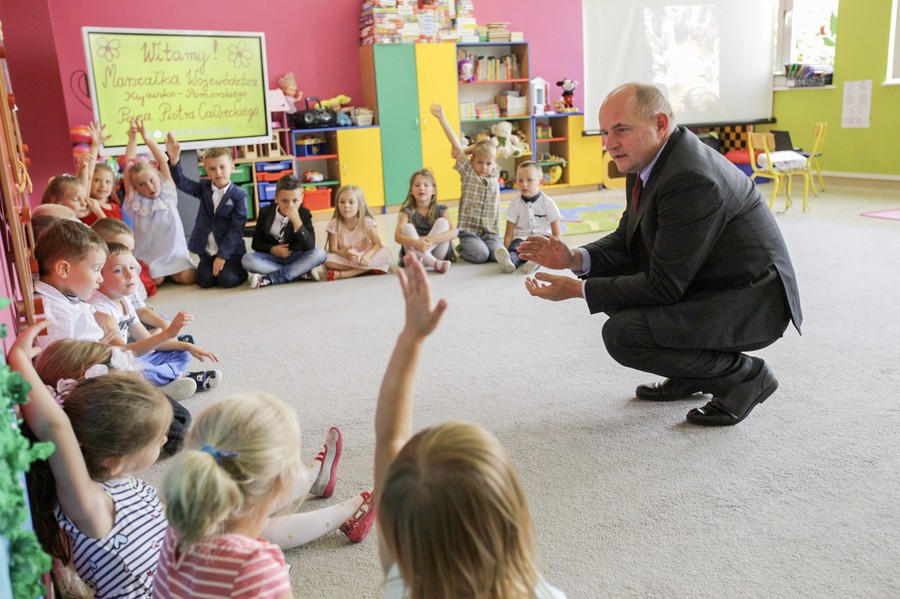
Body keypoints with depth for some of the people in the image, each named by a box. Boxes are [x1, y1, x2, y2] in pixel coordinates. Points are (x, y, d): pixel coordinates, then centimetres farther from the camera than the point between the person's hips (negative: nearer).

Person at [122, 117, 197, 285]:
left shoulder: (167, 192, 3)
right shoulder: (135, 200, 0)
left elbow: (163, 160, -4)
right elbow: (129, 165, -6)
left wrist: (147, 137, -11)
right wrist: (132, 139, -12)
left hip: (173, 251, 1)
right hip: (147, 255, -1)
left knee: (187, 277, -19)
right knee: (155, 279, -24)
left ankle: (170, 271, 14)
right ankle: (160, 272, 12)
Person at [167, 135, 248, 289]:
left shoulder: (239, 195, -9)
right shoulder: (204, 188, 6)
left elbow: (237, 228, -14)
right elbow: (181, 182, -3)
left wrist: (223, 255, -19)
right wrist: (174, 160, -22)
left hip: (231, 251, -4)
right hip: (207, 251, 4)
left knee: (227, 279, -23)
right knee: (204, 280, -16)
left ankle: (241, 270, 10)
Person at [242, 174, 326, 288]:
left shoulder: (304, 214, -9)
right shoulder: (265, 213, -5)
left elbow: (310, 247, -21)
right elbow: (256, 244, 2)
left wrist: (297, 221, -31)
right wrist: (272, 249, -18)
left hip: (295, 258, 0)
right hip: (272, 258, 1)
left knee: (319, 253, -28)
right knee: (247, 259, -28)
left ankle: (269, 279, -30)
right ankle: (302, 272, -24)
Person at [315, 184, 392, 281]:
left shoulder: (367, 222, -6)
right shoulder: (334, 224, -7)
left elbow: (377, 244, -13)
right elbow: (332, 249, -10)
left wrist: (367, 255, -34)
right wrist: (344, 254, -34)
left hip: (364, 257, 2)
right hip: (344, 258, -1)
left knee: (386, 253, -27)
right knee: (329, 260, -32)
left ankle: (341, 274, -28)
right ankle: (369, 268, -27)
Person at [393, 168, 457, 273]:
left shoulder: (441, 210, 1)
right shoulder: (407, 211, -2)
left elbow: (453, 232, -15)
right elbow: (397, 236, -17)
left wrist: (432, 239, -32)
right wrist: (416, 243, -37)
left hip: (438, 254, 0)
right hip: (415, 255, 0)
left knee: (442, 222, -17)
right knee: (407, 227, -24)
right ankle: (435, 263, -38)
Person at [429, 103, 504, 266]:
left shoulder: (494, 174, 8)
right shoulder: (467, 172, 0)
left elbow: (487, 147, 13)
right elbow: (456, 145, -4)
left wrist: (465, 150, 4)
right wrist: (441, 118, -9)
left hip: (490, 231, 3)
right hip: (469, 230, -3)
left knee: (497, 252, -22)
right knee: (480, 255, -23)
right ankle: (463, 249, 6)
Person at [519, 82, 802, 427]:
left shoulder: (691, 179, -28)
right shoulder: (649, 161, 2)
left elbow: (663, 285, -25)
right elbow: (627, 241, 8)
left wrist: (577, 289, -22)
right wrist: (575, 259, -10)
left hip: (751, 303, -10)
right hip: (707, 286, 10)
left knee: (622, 334, -23)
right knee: (611, 279, 8)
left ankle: (744, 375, -3)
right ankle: (689, 376, 17)